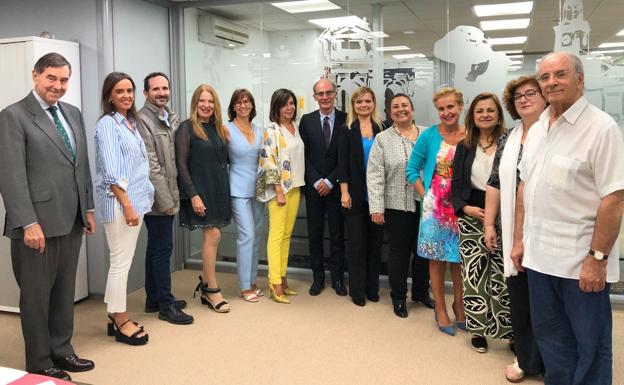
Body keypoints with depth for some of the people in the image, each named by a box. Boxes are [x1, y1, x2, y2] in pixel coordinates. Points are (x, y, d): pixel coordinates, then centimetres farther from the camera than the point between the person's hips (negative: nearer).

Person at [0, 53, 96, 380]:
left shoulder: (73, 114, 12)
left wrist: (88, 208, 14)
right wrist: (28, 223, -18)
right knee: (36, 295, 7)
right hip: (38, 223, -6)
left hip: (71, 221, 6)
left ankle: (61, 350, 30)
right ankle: (39, 363, 21)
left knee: (64, 291, 15)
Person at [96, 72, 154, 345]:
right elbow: (111, 172, -16)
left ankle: (116, 317, 23)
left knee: (124, 261, 13)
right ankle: (121, 322, 9)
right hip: (119, 202, -8)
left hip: (135, 200, 8)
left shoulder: (130, 123, 14)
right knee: (121, 262, -2)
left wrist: (135, 203, 12)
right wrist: (127, 205, -19)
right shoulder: (107, 124, -10)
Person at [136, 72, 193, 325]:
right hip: (158, 197, -8)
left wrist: (172, 196, 8)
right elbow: (151, 165, -17)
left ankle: (154, 299, 27)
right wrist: (166, 200, -17)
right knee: (163, 248, -2)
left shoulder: (173, 118, 11)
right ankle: (166, 305, 8)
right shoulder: (142, 119, -13)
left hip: (168, 195, 8)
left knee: (156, 247, 15)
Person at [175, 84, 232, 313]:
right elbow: (181, 164, -11)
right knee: (213, 235, -6)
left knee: (211, 237, 8)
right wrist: (193, 195, -16)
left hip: (220, 189, 6)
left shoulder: (219, 129, 12)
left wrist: (225, 189, 7)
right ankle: (212, 290, 7)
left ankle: (204, 284, 22)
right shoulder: (187, 128, -6)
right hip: (201, 190, -6)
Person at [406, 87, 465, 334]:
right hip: (435, 206, -1)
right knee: (437, 258, 6)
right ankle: (440, 309, 20)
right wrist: (425, 195, -7)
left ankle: (459, 304, 29)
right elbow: (412, 169, 0)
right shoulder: (429, 135, -5)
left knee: (459, 257, 10)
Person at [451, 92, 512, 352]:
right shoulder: (464, 146, 9)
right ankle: (479, 329, 20)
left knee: (502, 277, -3)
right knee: (473, 275, 5)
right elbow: (456, 183, 8)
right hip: (471, 218, 3)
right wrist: (466, 208, -8)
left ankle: (509, 330, 14)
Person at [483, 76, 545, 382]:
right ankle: (525, 358, 28)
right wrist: (489, 223, 7)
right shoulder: (507, 139, 10)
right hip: (514, 230, 4)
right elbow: (495, 183, 11)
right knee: (519, 296, 12)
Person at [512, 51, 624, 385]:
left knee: (590, 345, 8)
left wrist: (597, 257, -18)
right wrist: (519, 239, 11)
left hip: (581, 261, -6)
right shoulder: (536, 130, 10)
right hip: (539, 256, 7)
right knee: (549, 336, 18)